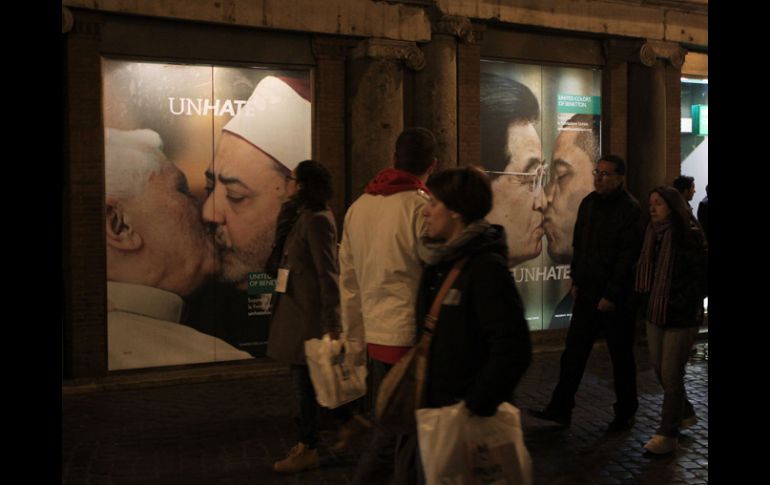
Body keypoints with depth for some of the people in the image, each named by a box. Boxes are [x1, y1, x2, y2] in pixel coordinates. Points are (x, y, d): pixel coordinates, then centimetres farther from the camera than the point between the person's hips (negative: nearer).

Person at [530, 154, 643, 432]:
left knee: (621, 357, 8)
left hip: (616, 298, -6)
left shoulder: (630, 209, -13)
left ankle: (625, 414, 23)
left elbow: (628, 258, -16)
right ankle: (560, 408, 13)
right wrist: (576, 280, 12)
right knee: (573, 351, 7)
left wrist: (611, 296, -17)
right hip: (587, 293, 6)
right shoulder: (588, 203, 9)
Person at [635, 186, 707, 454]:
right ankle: (685, 414, 38)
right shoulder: (654, 234, 7)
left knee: (671, 374, 0)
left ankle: (668, 434, 12)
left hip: (681, 318, -7)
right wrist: (647, 299, 3)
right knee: (660, 369, 16)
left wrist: (677, 305, -17)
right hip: (655, 314, 7)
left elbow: (702, 279, -14)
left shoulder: (690, 236, -13)